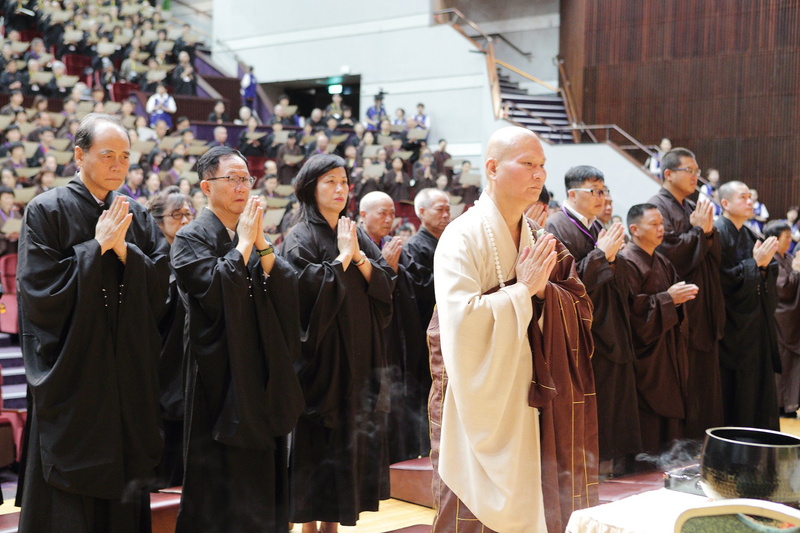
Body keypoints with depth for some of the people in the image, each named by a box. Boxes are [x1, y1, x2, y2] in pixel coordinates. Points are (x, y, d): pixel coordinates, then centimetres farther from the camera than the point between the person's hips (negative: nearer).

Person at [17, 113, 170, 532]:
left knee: (123, 473, 8)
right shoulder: (47, 211, -4)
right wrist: (97, 247, -14)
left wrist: (122, 249, -13)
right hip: (71, 368, -4)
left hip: (128, 369, 4)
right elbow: (41, 286, -12)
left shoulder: (136, 216, 10)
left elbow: (159, 283, 2)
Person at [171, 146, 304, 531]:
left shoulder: (253, 237, 14)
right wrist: (244, 243, -13)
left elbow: (286, 289, 1)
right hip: (221, 374, -6)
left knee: (263, 470, 10)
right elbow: (214, 290, -22)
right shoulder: (191, 239, -5)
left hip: (262, 372, 6)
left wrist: (261, 244, -10)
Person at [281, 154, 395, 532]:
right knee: (316, 440, -3)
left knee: (352, 435, 8)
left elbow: (385, 284, 5)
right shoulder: (300, 238, -5)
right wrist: (342, 256, -11)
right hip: (321, 354, -6)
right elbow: (312, 288, -18)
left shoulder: (356, 235, 12)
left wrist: (359, 257, -9)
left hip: (359, 354, 6)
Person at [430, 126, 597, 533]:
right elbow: (459, 317, -23)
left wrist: (543, 290, -13)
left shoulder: (539, 239, 11)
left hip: (530, 401, 6)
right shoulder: (465, 236, -11)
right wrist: (523, 289, -18)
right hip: (480, 403, -6)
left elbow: (580, 310, 6)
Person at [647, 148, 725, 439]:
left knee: (705, 370, 11)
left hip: (704, 304, 8)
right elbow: (668, 251, -20)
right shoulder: (658, 205, -9)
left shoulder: (694, 209, 16)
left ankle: (703, 432, 19)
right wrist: (697, 230, -11)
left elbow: (715, 254, 14)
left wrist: (708, 230, -4)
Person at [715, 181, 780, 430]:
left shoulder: (749, 235, 15)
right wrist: (755, 262, -15)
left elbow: (767, 279, 14)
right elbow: (724, 279, -19)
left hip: (756, 325, 8)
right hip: (732, 326, -8)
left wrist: (764, 264, -6)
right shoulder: (718, 233, -11)